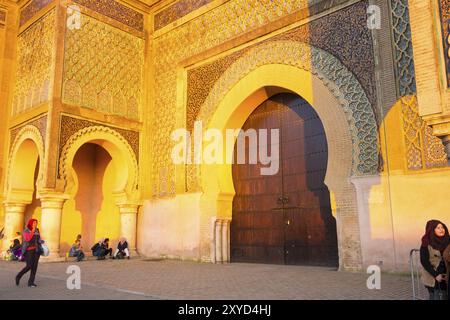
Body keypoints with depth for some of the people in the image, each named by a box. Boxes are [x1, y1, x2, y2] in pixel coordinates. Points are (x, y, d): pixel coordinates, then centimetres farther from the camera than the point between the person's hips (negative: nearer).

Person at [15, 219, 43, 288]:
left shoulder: (37, 230, 10)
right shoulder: (26, 231, -4)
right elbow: (27, 238, -21)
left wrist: (41, 242, 0)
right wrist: (33, 231, -19)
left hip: (36, 250, 5)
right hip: (29, 250, -5)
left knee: (34, 266, -2)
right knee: (29, 266, -11)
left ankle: (31, 282, 3)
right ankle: (18, 277, 15)